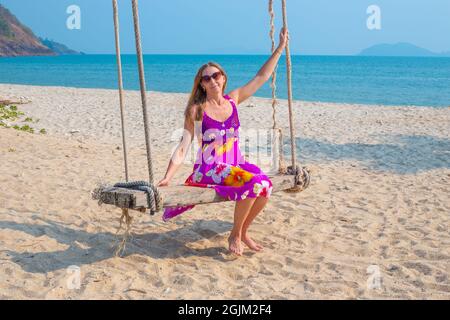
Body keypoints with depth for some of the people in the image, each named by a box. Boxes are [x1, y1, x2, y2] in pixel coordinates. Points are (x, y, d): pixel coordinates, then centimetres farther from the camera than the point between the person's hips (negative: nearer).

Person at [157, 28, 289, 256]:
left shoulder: (233, 100, 9)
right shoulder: (196, 110, -3)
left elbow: (261, 77, 13)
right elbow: (183, 147, -5)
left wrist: (280, 49, 12)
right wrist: (167, 177, -14)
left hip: (236, 164, 5)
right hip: (209, 169, -5)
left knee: (265, 185, -25)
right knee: (253, 183, -31)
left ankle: (243, 232, -1)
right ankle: (235, 235, -9)